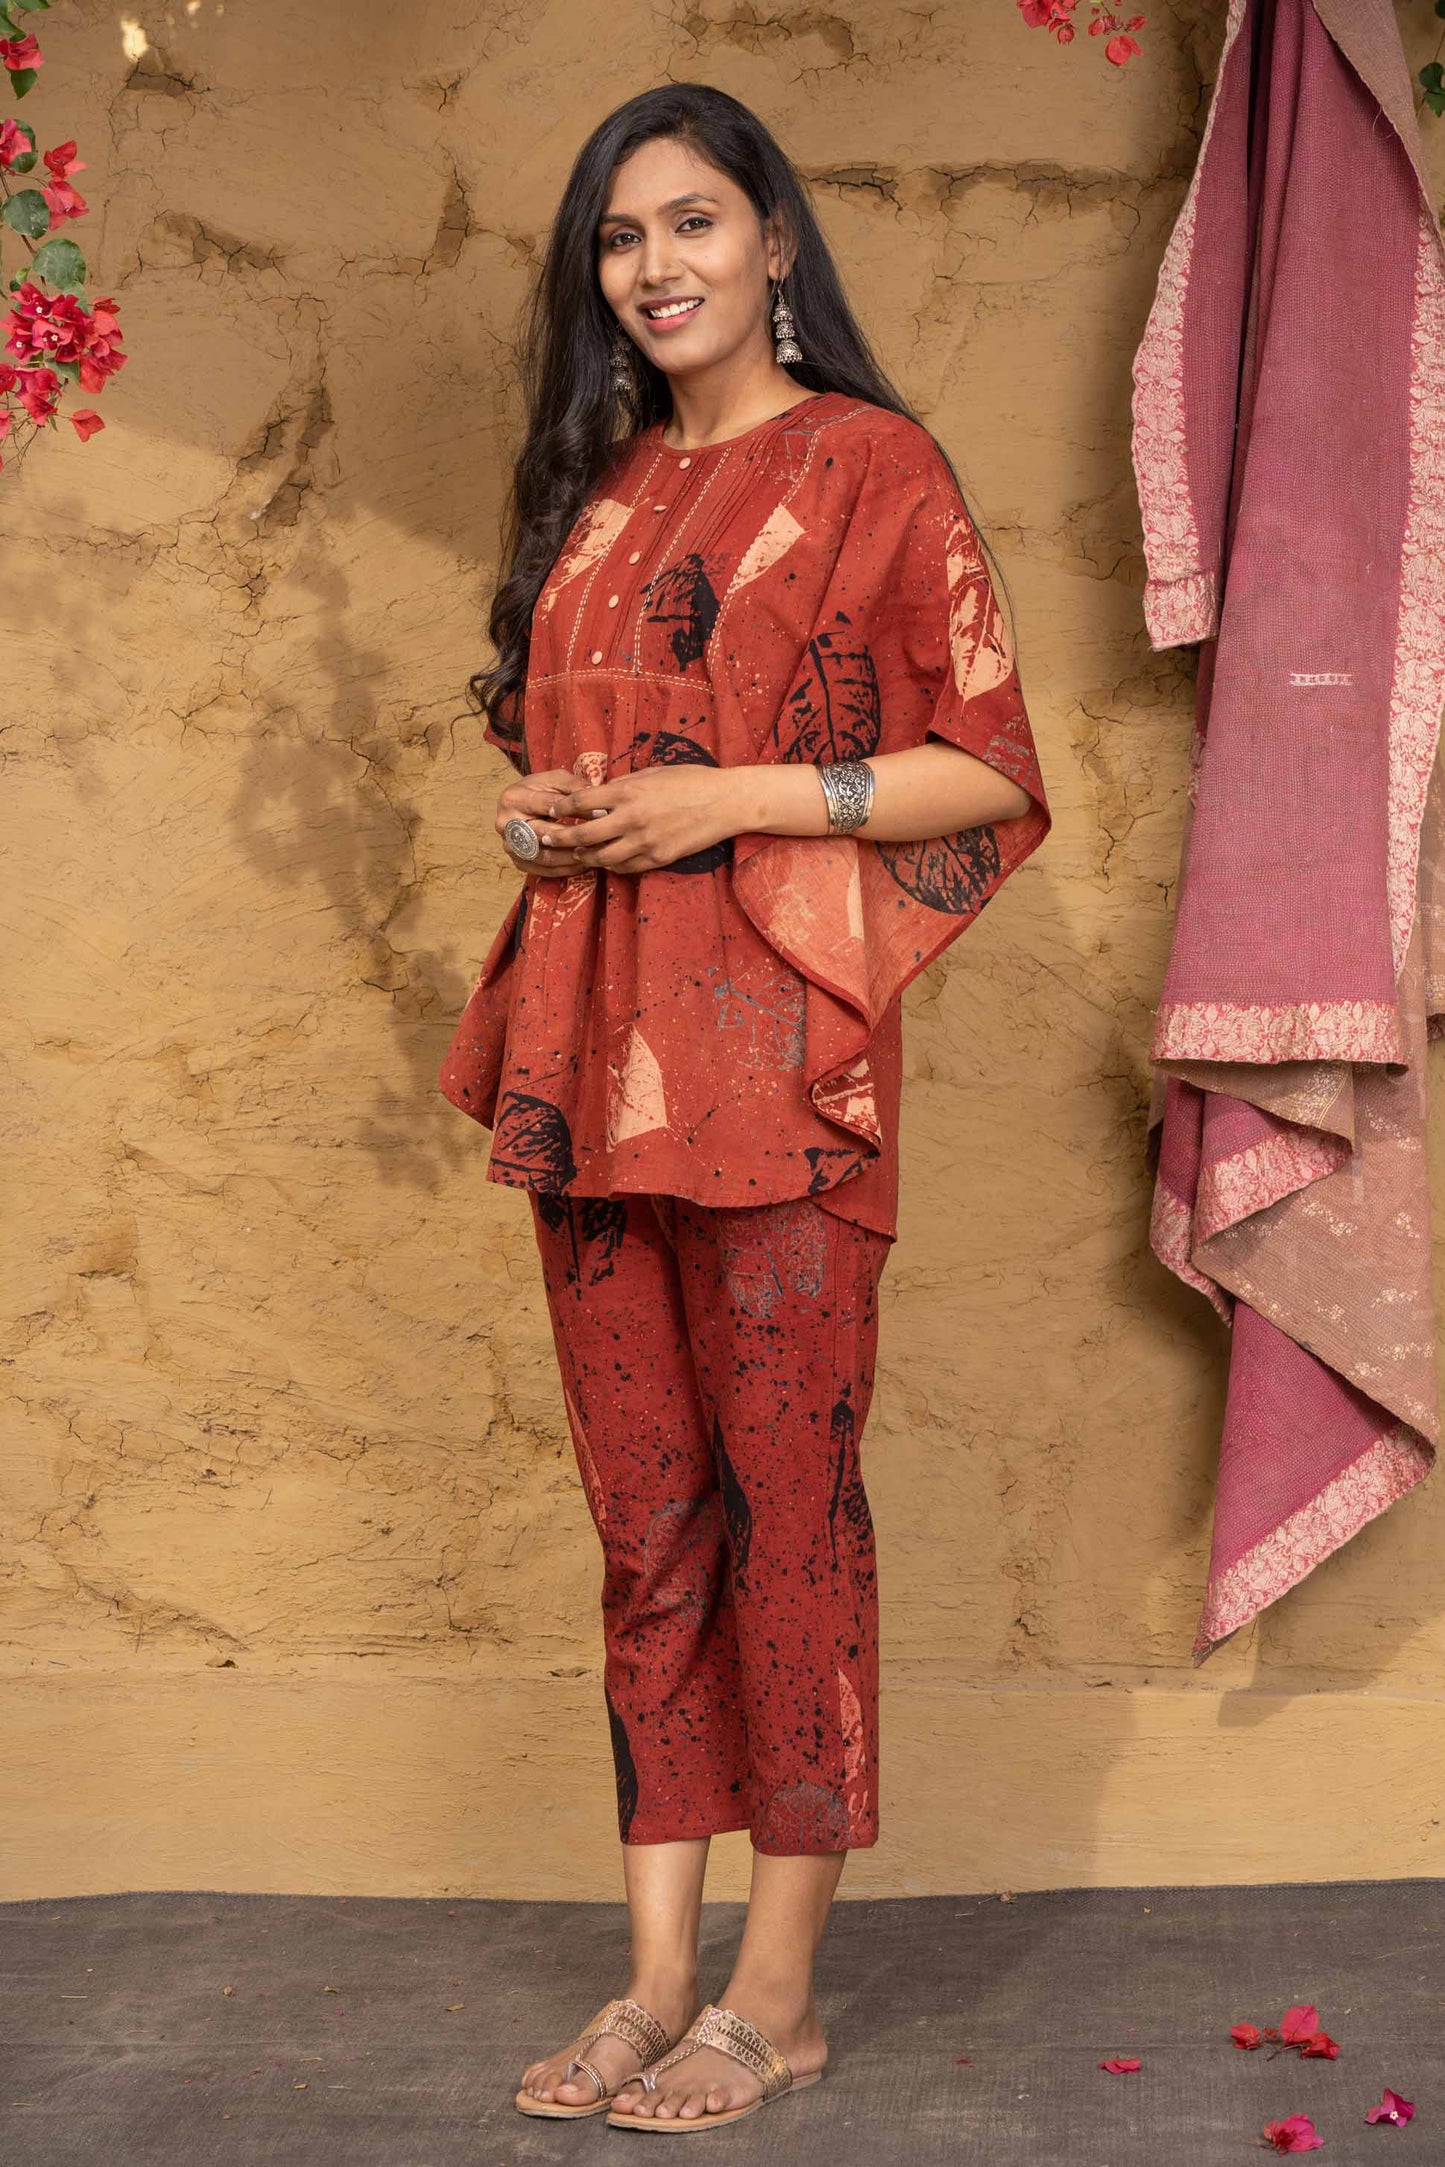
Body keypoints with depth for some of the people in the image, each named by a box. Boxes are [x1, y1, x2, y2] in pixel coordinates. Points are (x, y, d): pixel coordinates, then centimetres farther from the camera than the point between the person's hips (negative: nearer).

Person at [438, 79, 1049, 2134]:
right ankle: (659, 1977, 16)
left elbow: (989, 771, -4)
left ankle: (779, 1991, 9)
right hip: (590, 1043, 6)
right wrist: (545, 806, 6)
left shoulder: (869, 467, 0)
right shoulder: (595, 486, 19)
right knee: (645, 1515, 8)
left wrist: (737, 797, -13)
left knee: (784, 1500, -2)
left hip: (773, 1050, -6)